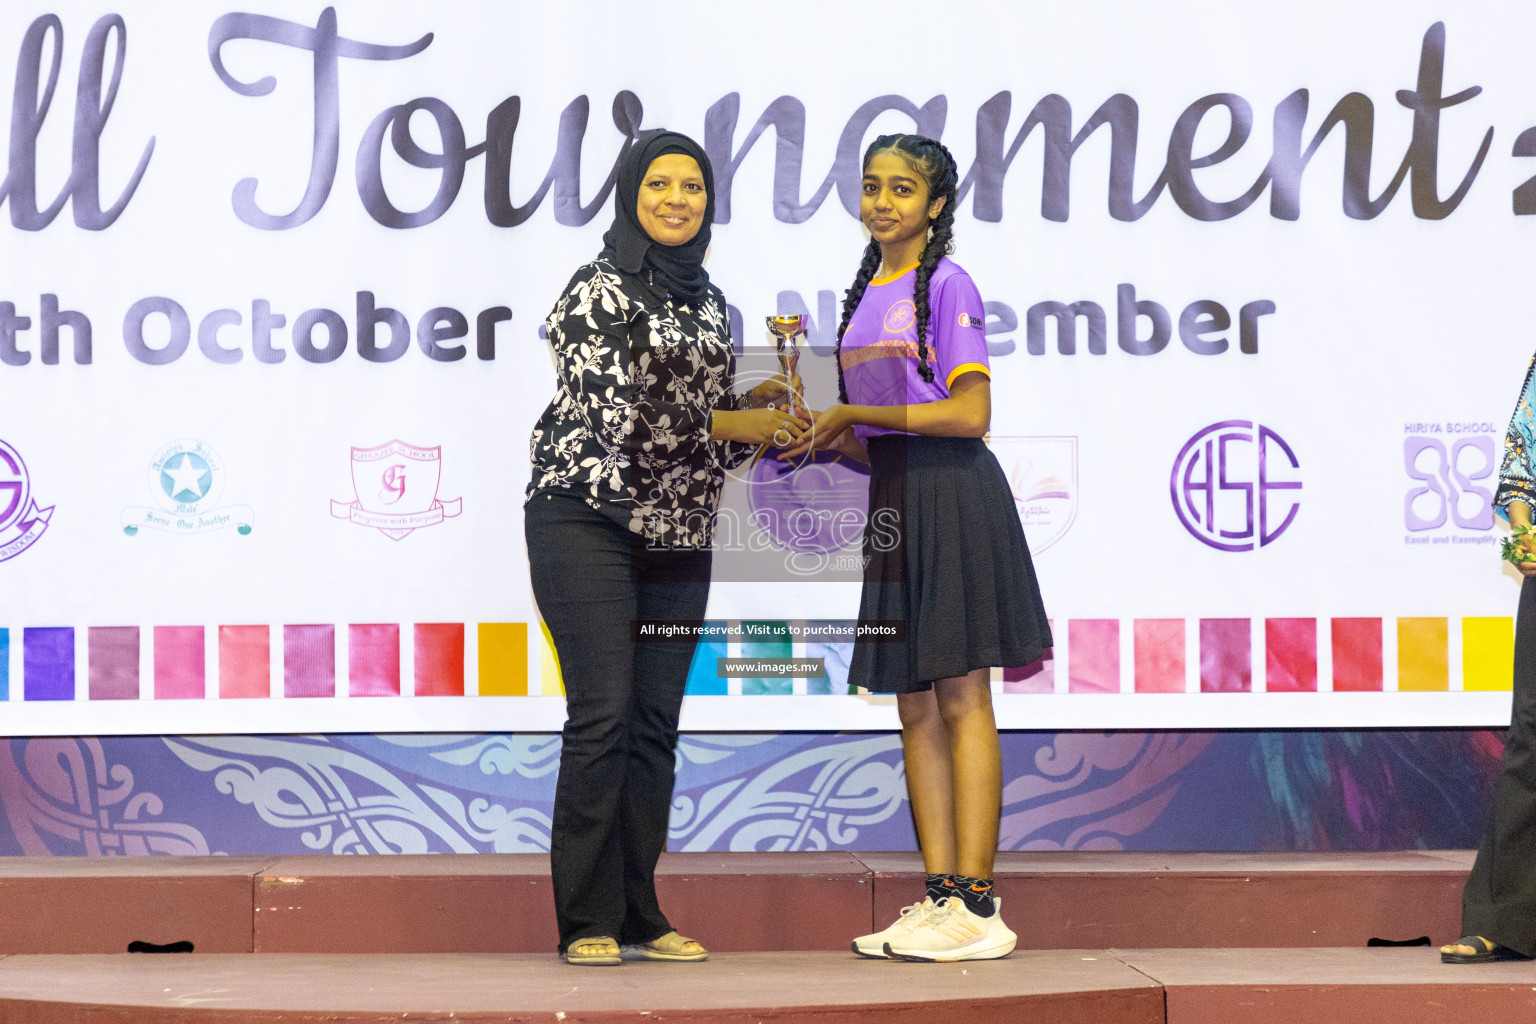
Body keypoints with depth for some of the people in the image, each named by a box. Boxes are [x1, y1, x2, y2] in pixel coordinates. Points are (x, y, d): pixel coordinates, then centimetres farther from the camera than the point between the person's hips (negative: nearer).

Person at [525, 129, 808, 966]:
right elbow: (616, 413, -15)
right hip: (591, 520, -7)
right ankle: (588, 921, -5)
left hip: (677, 532, 7)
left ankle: (638, 914, 11)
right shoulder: (600, 291, -6)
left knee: (655, 724, 6)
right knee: (602, 716, -10)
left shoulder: (706, 299, 16)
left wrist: (758, 406, 1)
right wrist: (734, 423, -13)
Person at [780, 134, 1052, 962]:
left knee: (960, 697, -8)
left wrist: (852, 414, -13)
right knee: (914, 704, 6)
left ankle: (977, 906, -7)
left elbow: (970, 414, -15)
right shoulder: (865, 294, 17)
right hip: (894, 499, 8)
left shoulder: (946, 286, -6)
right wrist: (823, 438, 0)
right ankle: (940, 896, 10)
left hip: (951, 493, -8)